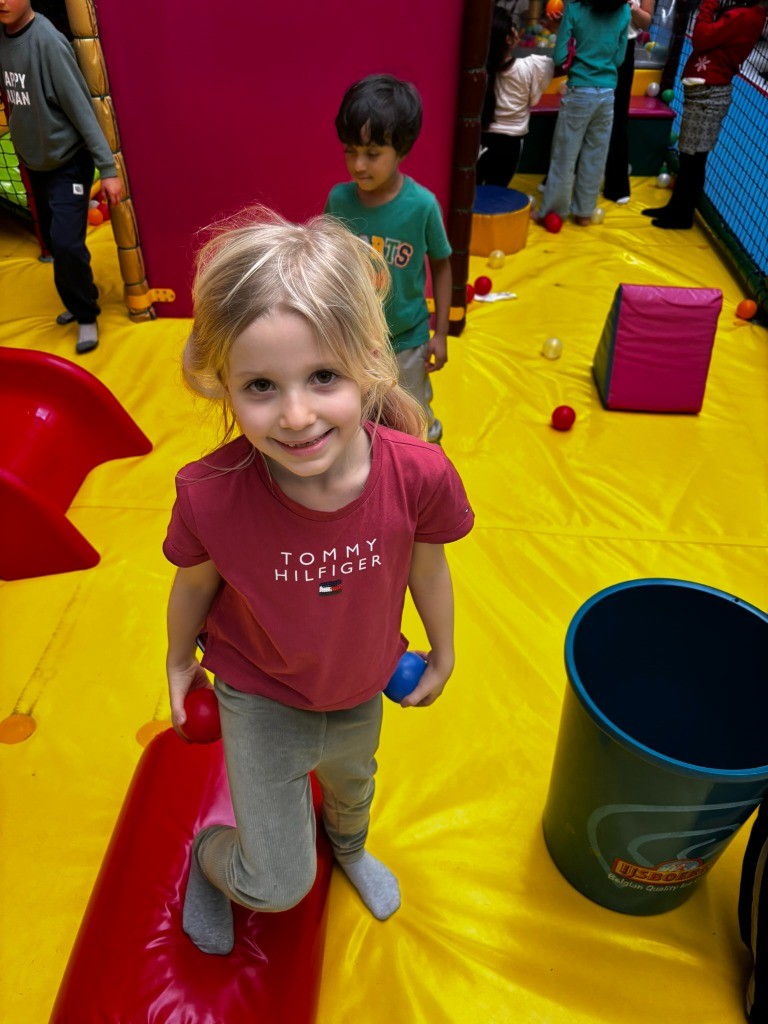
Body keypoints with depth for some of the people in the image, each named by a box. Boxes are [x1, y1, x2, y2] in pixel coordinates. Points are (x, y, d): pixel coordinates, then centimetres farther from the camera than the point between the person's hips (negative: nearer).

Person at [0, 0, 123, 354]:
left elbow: (81, 108, -19)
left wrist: (107, 167, -20)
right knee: (53, 242, 13)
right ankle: (77, 301, 33)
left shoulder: (47, 40, -18)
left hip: (67, 162, -7)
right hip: (34, 162, 7)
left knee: (66, 243, -16)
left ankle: (86, 315, 5)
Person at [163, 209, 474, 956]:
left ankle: (349, 846, 73)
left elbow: (426, 567, -12)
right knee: (280, 885, 7)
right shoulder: (209, 497, -35)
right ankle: (208, 855, 44)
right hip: (260, 697, -2)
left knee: (352, 782, 35)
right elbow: (194, 585, -13)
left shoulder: (419, 475, -33)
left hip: (361, 687, 3)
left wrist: (442, 655, 5)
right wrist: (179, 660, 6)